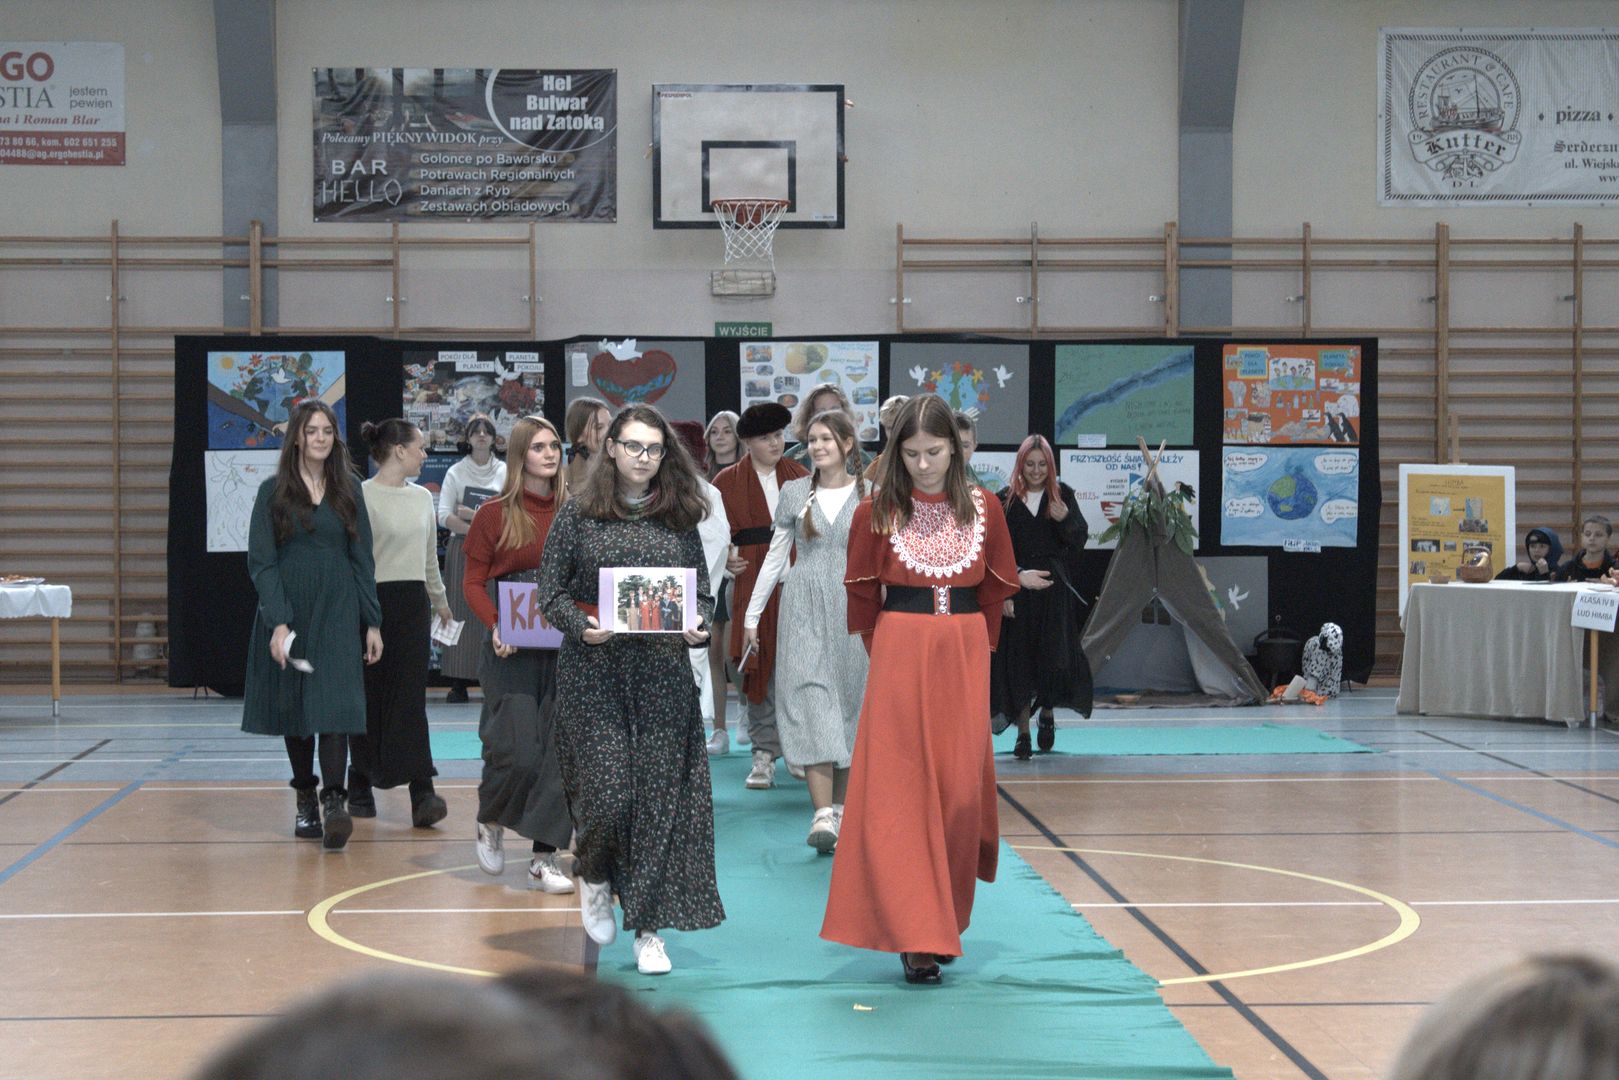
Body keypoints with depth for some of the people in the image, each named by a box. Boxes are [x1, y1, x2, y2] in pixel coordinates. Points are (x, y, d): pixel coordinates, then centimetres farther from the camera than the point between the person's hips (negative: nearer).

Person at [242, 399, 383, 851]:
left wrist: (372, 622, 4)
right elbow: (260, 561, -3)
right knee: (294, 708, 7)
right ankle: (305, 801, 19)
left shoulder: (349, 489, 7)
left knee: (334, 704, -13)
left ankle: (334, 802, -21)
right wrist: (278, 622, -14)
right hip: (290, 611, 0)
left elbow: (362, 558, 9)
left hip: (338, 612, 0)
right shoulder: (274, 492, 1)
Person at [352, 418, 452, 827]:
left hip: (414, 603, 5)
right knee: (369, 698, 4)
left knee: (411, 697, -4)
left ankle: (422, 793, -12)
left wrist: (440, 601, 26)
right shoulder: (363, 497, -9)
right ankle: (360, 787, 19)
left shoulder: (422, 497, 11)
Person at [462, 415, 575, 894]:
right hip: (513, 651, -3)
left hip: (566, 647, 3)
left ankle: (544, 859, 7)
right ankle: (490, 819, 24)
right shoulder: (494, 514, -1)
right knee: (517, 752, -7)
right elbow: (473, 581, 0)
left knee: (560, 753, 0)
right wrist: (494, 625, -17)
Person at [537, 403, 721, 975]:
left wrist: (698, 625, -7)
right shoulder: (578, 514, 3)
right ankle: (594, 876, 23)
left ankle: (648, 928, 9)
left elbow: (702, 593, 14)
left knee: (661, 799, 0)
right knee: (608, 792, -10)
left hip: (664, 675, 2)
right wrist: (582, 626, -15)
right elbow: (550, 592, 3)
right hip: (593, 674, -2)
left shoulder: (680, 519, 10)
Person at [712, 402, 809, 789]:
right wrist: (725, 558, -17)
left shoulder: (799, 477, 13)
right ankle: (764, 755, 3)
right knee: (760, 665, -2)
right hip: (752, 582, -1)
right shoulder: (728, 482, 7)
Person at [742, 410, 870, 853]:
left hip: (853, 609, 0)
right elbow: (775, 557, 10)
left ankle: (838, 806, 15)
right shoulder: (795, 493, 6)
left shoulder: (870, 495, 4)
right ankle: (823, 815, -17)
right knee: (810, 701, -11)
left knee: (848, 704, 3)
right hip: (804, 609, 0)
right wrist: (752, 614, 9)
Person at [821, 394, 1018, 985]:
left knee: (961, 791, 3)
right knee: (900, 795, -5)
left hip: (965, 660, 2)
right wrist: (886, 655, 10)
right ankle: (914, 937, -4)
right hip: (899, 661, -2)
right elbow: (863, 596, 7)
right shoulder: (878, 513, -2)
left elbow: (994, 592, 12)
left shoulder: (983, 509, 4)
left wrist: (972, 650, 10)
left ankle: (945, 919, 22)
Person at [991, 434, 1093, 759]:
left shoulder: (1062, 495, 6)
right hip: (1018, 587, -1)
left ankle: (1048, 712, 25)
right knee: (1018, 659, 0)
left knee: (1054, 654, -3)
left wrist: (1065, 519, -16)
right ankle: (1022, 731, 8)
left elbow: (1080, 539, 4)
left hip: (1055, 588, 1)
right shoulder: (1005, 500, 2)